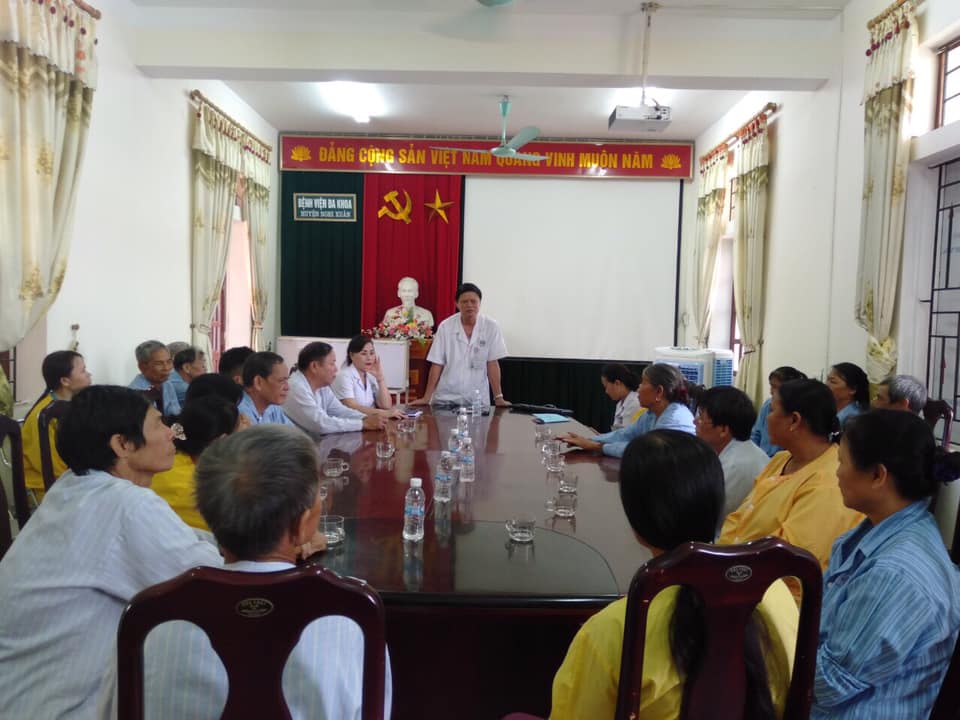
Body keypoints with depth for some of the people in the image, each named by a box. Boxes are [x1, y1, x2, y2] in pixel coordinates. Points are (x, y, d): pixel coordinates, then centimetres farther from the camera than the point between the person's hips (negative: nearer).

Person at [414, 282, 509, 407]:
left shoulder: (491, 326, -5)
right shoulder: (445, 326, -5)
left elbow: (492, 363, -3)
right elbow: (437, 364, -2)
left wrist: (498, 398, -7)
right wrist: (426, 397, -6)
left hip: (477, 399, 0)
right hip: (446, 398, 0)